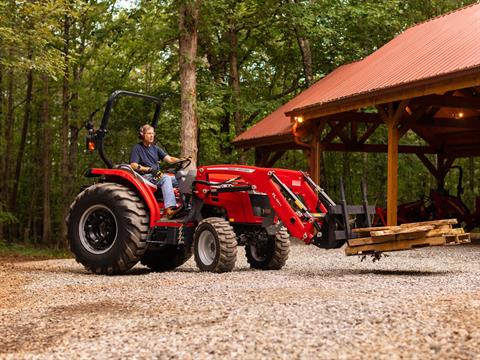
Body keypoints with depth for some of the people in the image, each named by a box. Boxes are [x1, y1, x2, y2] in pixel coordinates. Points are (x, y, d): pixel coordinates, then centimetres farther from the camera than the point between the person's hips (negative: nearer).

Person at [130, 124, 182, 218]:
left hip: (158, 175, 7)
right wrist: (148, 169, -25)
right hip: (145, 177, -7)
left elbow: (169, 159, 9)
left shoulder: (155, 148, 20)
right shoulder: (137, 148, 2)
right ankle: (169, 209, -47)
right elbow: (133, 165, -10)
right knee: (166, 178, -34)